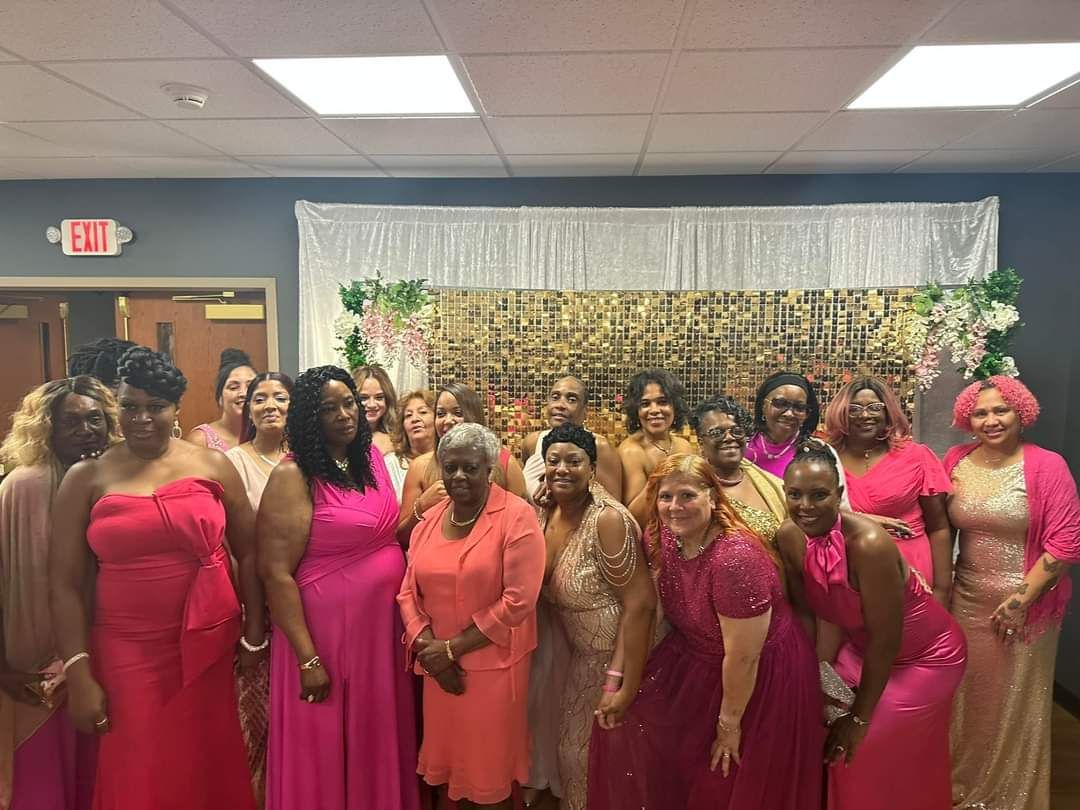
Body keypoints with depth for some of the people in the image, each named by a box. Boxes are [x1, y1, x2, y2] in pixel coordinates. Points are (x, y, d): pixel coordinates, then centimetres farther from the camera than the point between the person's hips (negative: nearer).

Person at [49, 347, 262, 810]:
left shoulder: (212, 466, -1)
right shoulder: (86, 479, -2)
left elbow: (248, 554, 4)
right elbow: (65, 584, -2)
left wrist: (254, 635, 4)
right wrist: (78, 674, -6)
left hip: (210, 644, 1)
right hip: (127, 653, -1)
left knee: (211, 771, 15)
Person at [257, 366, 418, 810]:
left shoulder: (371, 457, 5)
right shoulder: (293, 477, -14)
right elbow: (276, 574, -17)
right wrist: (308, 659, -18)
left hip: (381, 626, 6)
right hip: (325, 630, -6)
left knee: (378, 742, 19)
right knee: (326, 752, 10)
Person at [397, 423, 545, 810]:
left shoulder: (516, 517, -14)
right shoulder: (429, 519, 5)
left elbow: (518, 600, -19)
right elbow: (409, 591, 7)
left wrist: (453, 647, -14)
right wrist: (426, 645, -9)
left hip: (493, 664, -5)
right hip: (439, 665, 5)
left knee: (489, 765, 11)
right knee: (447, 759, 18)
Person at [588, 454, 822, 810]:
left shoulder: (736, 558, -33)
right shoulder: (660, 539, -11)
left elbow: (743, 657, -25)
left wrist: (729, 723, -13)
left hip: (761, 677, -6)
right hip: (698, 664, 7)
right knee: (624, 725, 3)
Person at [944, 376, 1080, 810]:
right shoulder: (955, 462, -1)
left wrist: (1022, 599, -15)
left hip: (1025, 605, -3)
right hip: (966, 602, 4)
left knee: (1015, 703, 13)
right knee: (966, 699, 17)